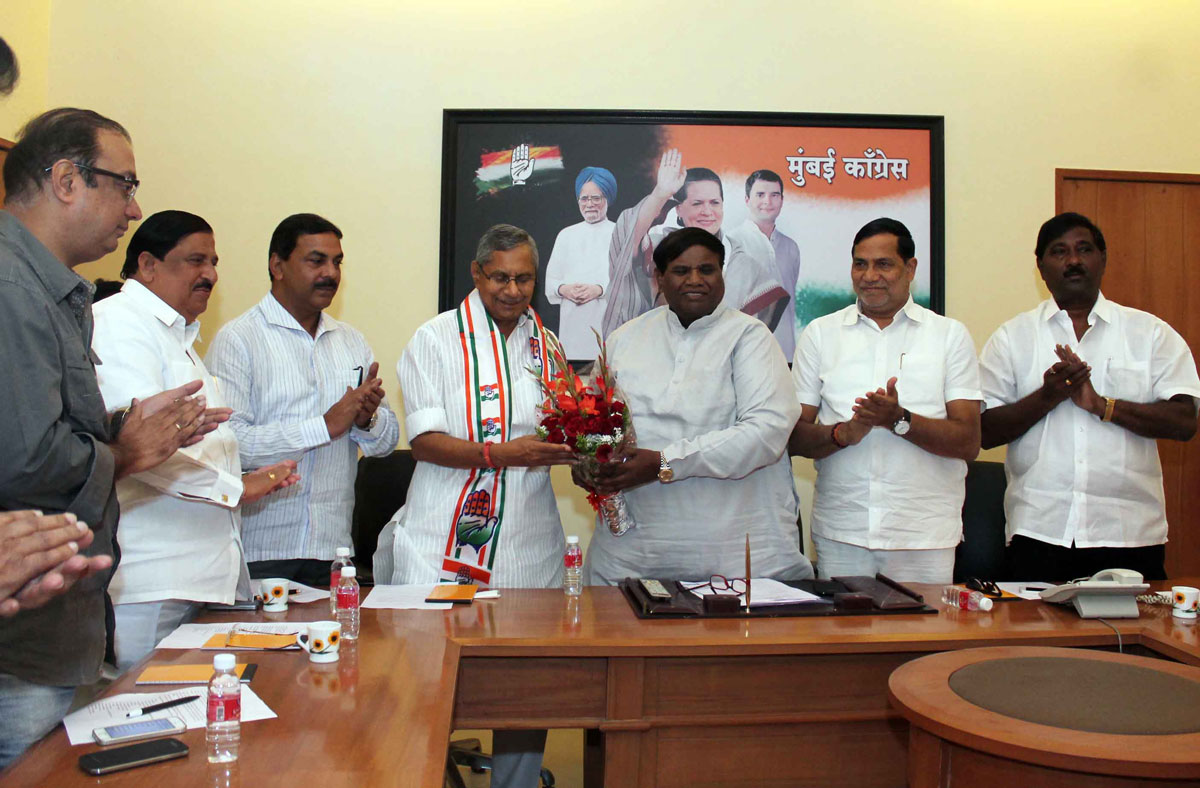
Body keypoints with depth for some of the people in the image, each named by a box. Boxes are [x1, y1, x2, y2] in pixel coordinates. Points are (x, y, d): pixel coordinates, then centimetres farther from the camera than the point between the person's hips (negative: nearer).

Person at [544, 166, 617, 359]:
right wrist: (564, 289, -6)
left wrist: (599, 289, -16)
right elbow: (551, 280, 15)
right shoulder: (566, 235, 18)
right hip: (573, 323, 3)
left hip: (609, 320, -2)